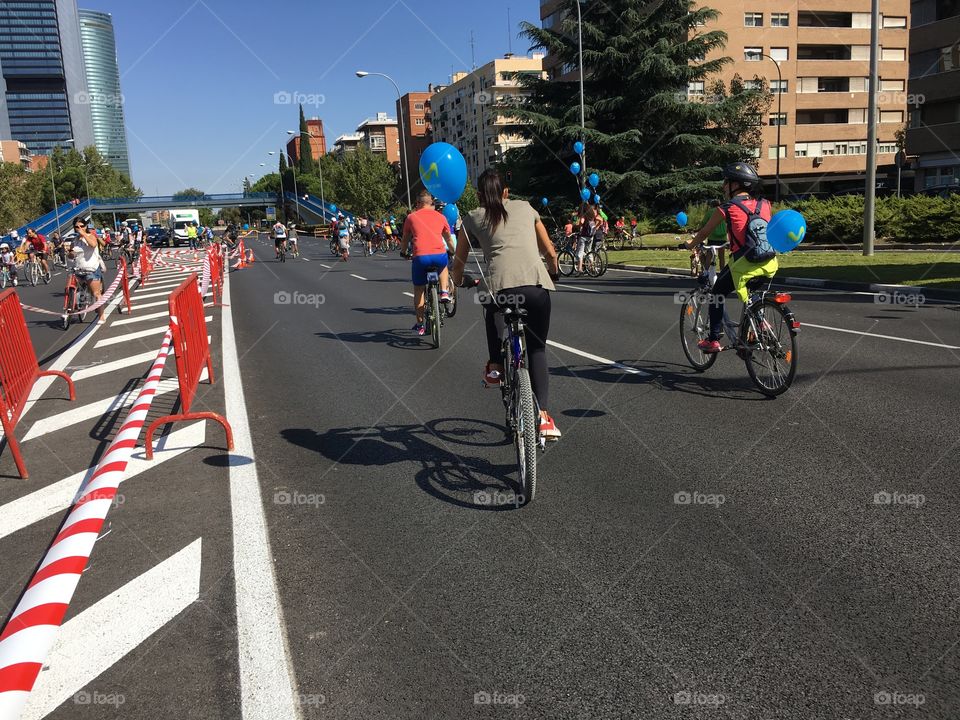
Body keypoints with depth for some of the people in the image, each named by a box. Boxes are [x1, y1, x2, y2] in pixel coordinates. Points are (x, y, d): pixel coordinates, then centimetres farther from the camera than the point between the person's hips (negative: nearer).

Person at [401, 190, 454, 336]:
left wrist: (403, 253, 45)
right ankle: (444, 292, 19)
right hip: (440, 256, 1)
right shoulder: (440, 216, 17)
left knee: (419, 291, 16)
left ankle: (420, 325, 19)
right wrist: (453, 252, 50)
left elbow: (405, 239, 26)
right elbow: (448, 239, 32)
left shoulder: (411, 217, 14)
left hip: (420, 257, -1)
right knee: (443, 267, 38)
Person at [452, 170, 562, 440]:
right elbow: (550, 251, 28)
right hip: (537, 284, 1)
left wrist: (458, 282, 49)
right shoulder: (525, 208, 25)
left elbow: (459, 262, 28)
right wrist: (554, 273, 48)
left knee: (492, 307, 36)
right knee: (537, 350, 16)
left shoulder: (473, 218, 21)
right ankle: (543, 415, 5)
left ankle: (494, 367, 23)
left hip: (501, 284, -1)